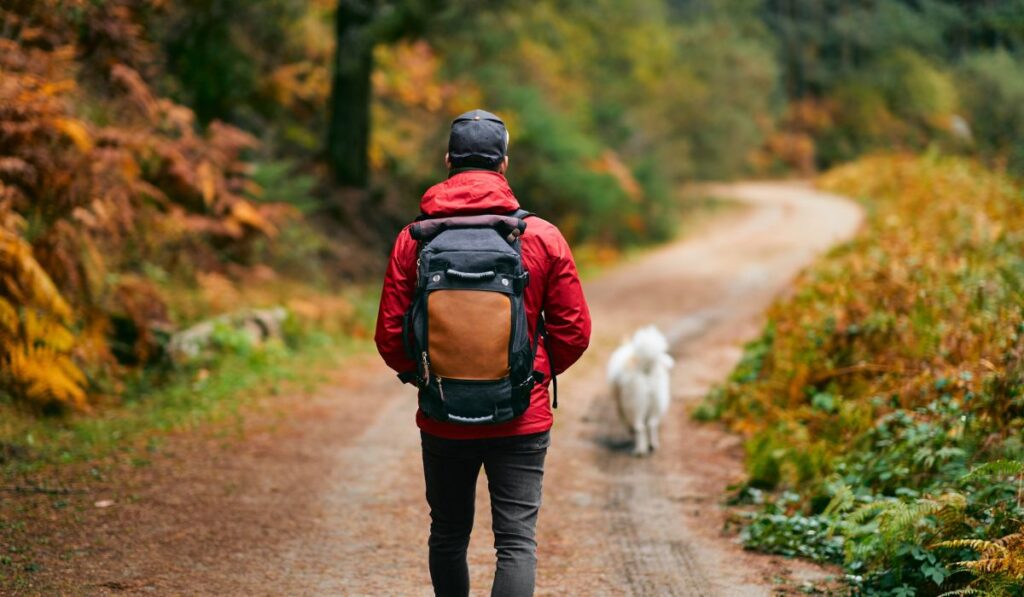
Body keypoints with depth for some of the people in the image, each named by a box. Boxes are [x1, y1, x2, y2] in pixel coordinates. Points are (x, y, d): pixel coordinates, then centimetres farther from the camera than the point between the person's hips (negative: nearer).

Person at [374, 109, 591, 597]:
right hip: (521, 420, -1)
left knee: (448, 536, 18)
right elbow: (574, 331, -1)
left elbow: (390, 337, -4)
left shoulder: (413, 241, -5)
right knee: (517, 539, 0)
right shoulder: (543, 237, -5)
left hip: (442, 420, 1)